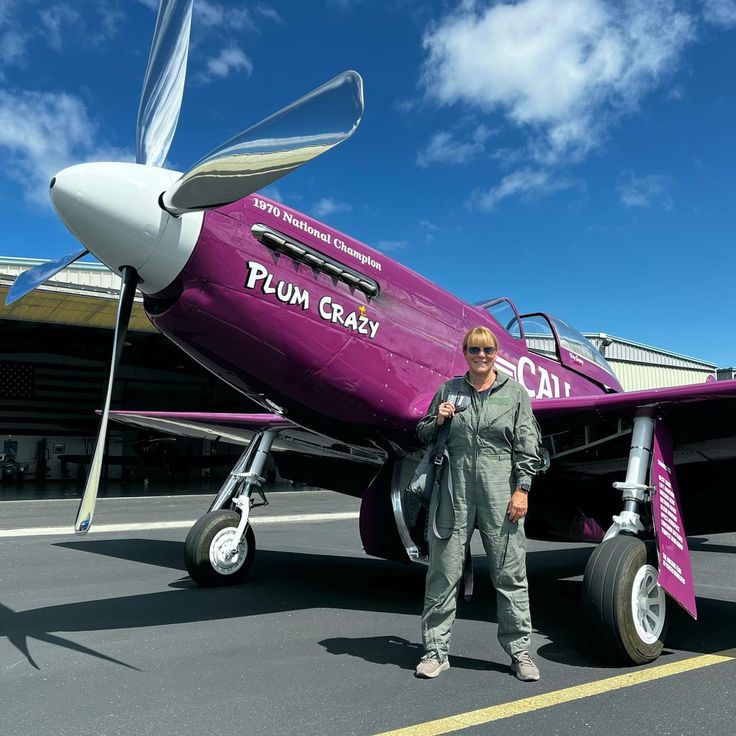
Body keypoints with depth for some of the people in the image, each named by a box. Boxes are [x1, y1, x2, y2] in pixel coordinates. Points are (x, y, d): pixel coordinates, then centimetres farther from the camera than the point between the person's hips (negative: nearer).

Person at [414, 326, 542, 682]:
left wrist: (522, 490, -5)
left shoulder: (515, 392, 5)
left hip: (500, 492, -1)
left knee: (510, 574, 6)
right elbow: (424, 436, 17)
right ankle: (435, 651, 18)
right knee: (443, 572, 5)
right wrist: (438, 420, -4)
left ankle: (519, 650, 21)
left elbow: (527, 446, 2)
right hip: (454, 489, 1)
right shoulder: (448, 390, 9)